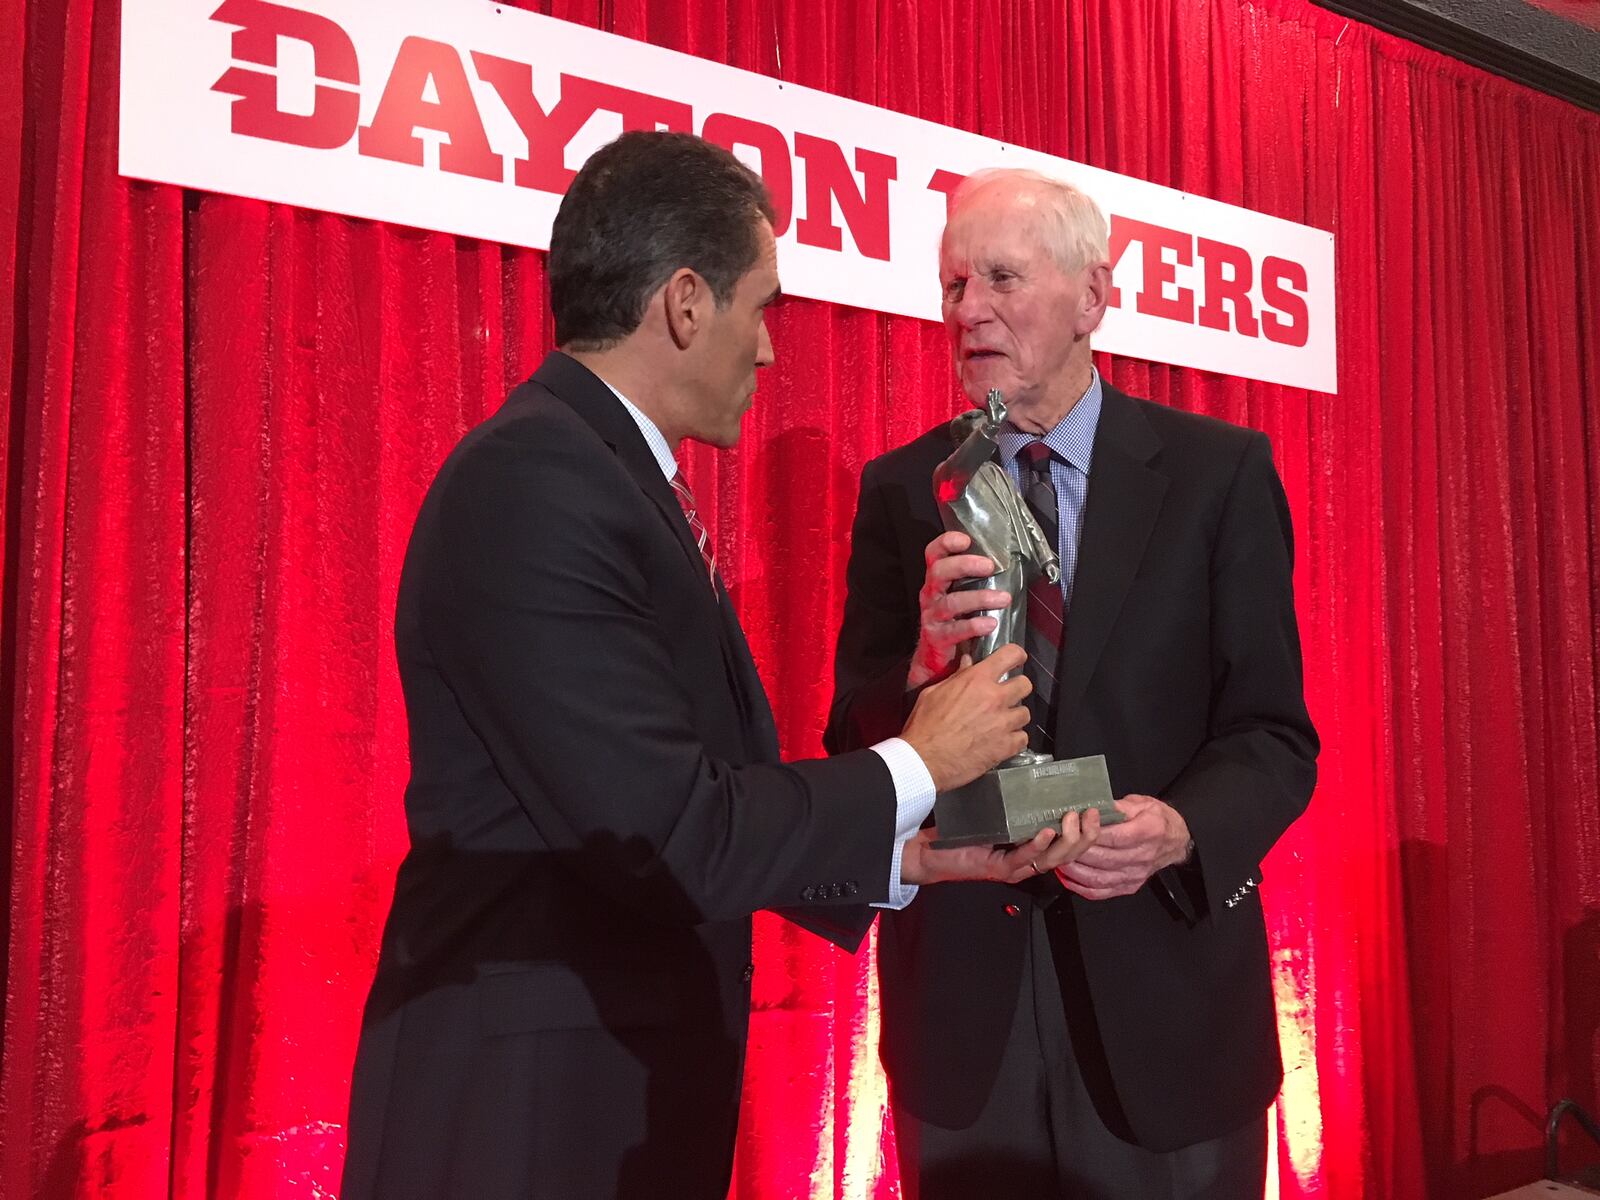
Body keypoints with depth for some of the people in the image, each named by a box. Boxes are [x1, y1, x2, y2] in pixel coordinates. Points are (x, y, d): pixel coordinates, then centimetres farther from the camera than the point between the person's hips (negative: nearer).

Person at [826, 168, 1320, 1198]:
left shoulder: (1221, 473, -4)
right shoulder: (901, 490, 1)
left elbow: (1274, 735, -4)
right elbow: (854, 743, 0)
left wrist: (1179, 831, -23)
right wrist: (924, 666, -21)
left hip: (1166, 982, -1)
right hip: (963, 993, 2)